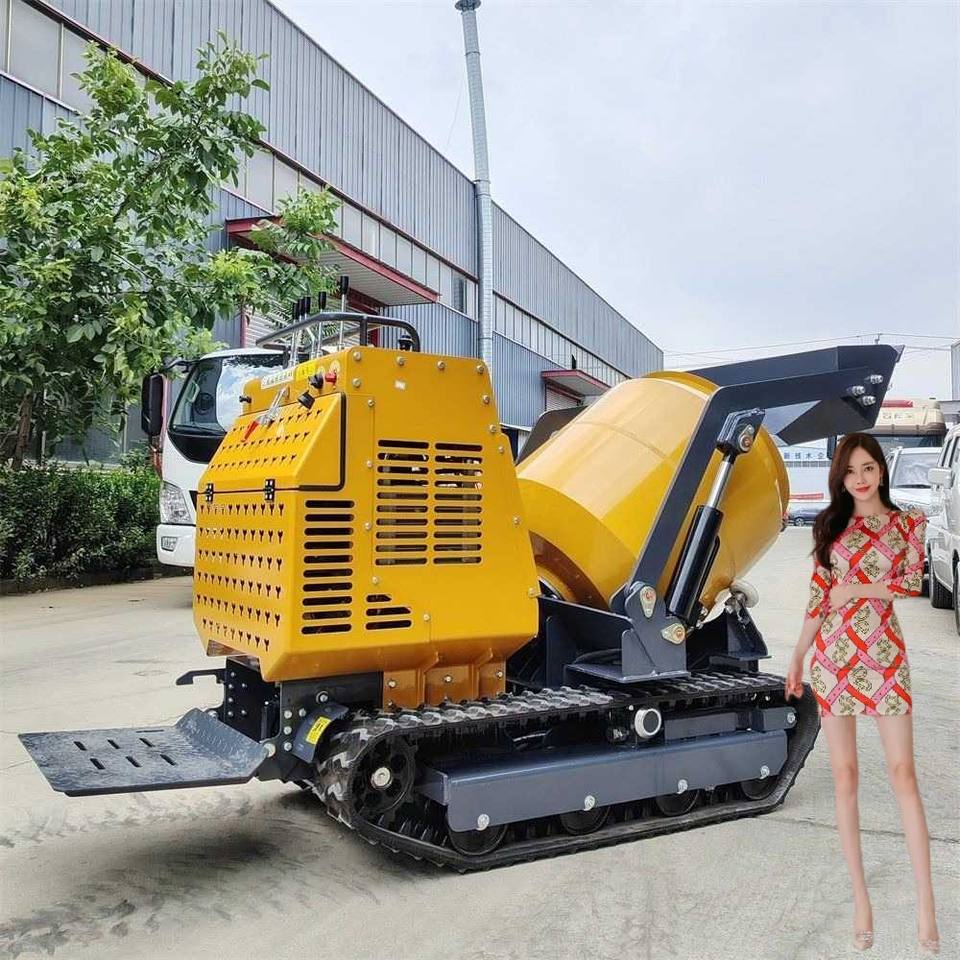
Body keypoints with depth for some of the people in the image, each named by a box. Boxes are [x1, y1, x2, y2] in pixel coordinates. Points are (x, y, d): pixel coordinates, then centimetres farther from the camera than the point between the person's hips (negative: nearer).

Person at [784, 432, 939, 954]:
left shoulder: (908, 521, 6)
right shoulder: (830, 525, 7)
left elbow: (912, 582, -7)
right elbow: (818, 598, 6)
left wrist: (854, 589, -8)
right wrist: (797, 656, 3)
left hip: (885, 654, -1)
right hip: (834, 654, 1)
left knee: (902, 772, -3)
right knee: (844, 774, 4)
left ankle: (925, 901, 5)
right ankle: (860, 896, 13)